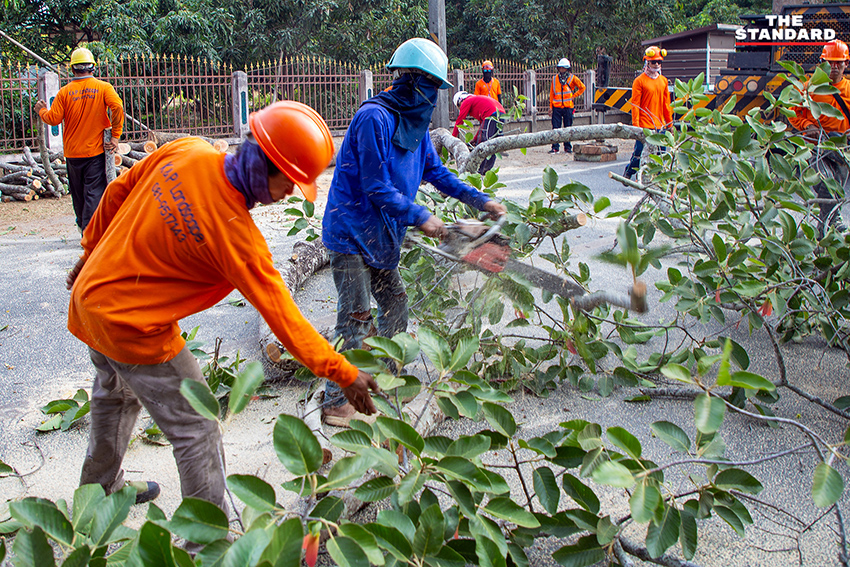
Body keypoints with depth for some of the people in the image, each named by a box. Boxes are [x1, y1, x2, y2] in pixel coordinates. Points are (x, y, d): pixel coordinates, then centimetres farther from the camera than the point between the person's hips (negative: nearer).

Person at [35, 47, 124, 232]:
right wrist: (115, 135, -12)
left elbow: (53, 119, -2)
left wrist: (42, 111, 20)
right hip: (95, 151, -2)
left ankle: (83, 226, 26)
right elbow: (117, 107, -19)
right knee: (94, 192, -4)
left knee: (78, 194, 15)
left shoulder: (65, 92, -1)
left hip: (72, 152, 2)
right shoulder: (103, 88, -4)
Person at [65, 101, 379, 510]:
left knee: (114, 395, 31)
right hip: (132, 329, -9)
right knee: (197, 431, 2)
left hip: (90, 295, 9)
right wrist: (343, 373, -18)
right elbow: (281, 315, -25)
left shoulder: (185, 153, -11)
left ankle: (100, 490, 56)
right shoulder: (235, 234, -29)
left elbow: (117, 193, 3)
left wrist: (91, 252, 18)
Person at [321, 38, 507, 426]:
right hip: (350, 232, -9)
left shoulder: (415, 124, 8)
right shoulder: (374, 118, -20)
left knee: (394, 303, 16)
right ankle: (335, 404, 0)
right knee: (356, 318, -9)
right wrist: (420, 218, -18)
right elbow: (376, 188, -23)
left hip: (378, 235, 9)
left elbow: (436, 172, 17)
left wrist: (480, 201, 11)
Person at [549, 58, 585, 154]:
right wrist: (550, 106, 6)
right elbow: (551, 93, 12)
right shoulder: (555, 78, 9)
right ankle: (555, 147, 0)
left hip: (568, 106, -1)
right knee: (555, 128, -4)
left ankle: (567, 147, 11)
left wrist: (574, 95, 3)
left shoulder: (572, 78, 4)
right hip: (557, 107, 1)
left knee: (568, 128, 4)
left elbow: (582, 87, 13)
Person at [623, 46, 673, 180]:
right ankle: (627, 174, 14)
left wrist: (669, 122, 15)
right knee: (639, 152, -3)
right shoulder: (640, 81, -4)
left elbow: (666, 103, 17)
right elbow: (635, 104, -8)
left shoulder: (663, 80, 13)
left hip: (660, 125, 5)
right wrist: (636, 124, -14)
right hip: (644, 125, -5)